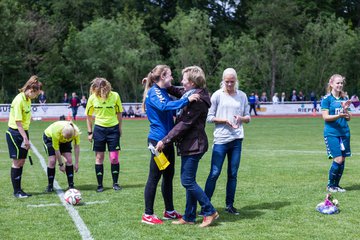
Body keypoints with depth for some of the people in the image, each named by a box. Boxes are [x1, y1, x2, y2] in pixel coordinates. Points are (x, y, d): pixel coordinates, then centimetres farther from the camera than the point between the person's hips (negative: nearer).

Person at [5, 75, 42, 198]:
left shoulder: (27, 99, 7)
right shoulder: (19, 100, -20)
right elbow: (18, 122, -22)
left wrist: (26, 137, 14)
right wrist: (25, 139, -24)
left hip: (23, 132, 8)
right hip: (15, 133, -8)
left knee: (21, 161, 10)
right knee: (17, 162, -2)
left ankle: (19, 190, 17)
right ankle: (16, 191, 5)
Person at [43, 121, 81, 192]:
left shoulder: (76, 131, -34)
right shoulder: (56, 131, -43)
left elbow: (77, 147, -21)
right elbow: (56, 150, -31)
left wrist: (76, 163, -18)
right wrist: (61, 164, -24)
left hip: (63, 141, 3)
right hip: (49, 137, -3)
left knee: (69, 159, -11)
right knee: (52, 161, -16)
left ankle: (71, 186, -4)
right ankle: (50, 186, -4)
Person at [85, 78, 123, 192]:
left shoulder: (115, 96, -11)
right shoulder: (92, 98, -7)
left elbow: (119, 113, 2)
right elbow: (89, 116, 5)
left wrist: (120, 129, 4)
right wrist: (90, 132, 5)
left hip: (113, 129, -1)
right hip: (99, 129, 1)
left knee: (114, 158, -1)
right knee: (99, 157, 3)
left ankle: (115, 183, 14)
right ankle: (100, 185, 12)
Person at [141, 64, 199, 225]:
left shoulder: (162, 92, 15)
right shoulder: (154, 92, -13)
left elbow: (173, 110, 27)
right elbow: (164, 106, -33)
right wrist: (186, 100, -34)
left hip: (166, 140, 9)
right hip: (158, 139, -9)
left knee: (168, 175, 15)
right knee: (154, 177, -3)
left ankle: (169, 211, 25)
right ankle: (148, 215, 5)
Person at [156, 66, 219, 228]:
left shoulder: (197, 100, -20)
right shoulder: (191, 94, 10)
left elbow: (184, 124, -22)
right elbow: (177, 92, 31)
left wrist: (165, 141, -20)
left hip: (193, 145, -10)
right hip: (190, 144, 10)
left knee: (188, 181, -7)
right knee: (189, 181, 13)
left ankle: (210, 212, 1)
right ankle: (189, 217, 19)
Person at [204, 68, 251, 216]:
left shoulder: (242, 96, 9)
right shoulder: (217, 95, -2)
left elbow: (248, 117, 13)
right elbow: (209, 117, -3)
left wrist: (241, 118, -9)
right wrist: (225, 121, -16)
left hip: (237, 139, 4)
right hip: (221, 139, -4)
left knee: (233, 174, 8)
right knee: (214, 173, -6)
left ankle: (229, 205, 18)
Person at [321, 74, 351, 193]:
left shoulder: (344, 99, 12)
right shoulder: (327, 99, -4)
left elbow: (348, 118, 11)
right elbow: (325, 117, -11)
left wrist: (345, 110, -8)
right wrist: (339, 116, -25)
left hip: (344, 132, 6)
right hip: (331, 133, -6)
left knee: (342, 160, 5)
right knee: (338, 159, -12)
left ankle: (336, 184, 17)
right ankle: (330, 185, 5)